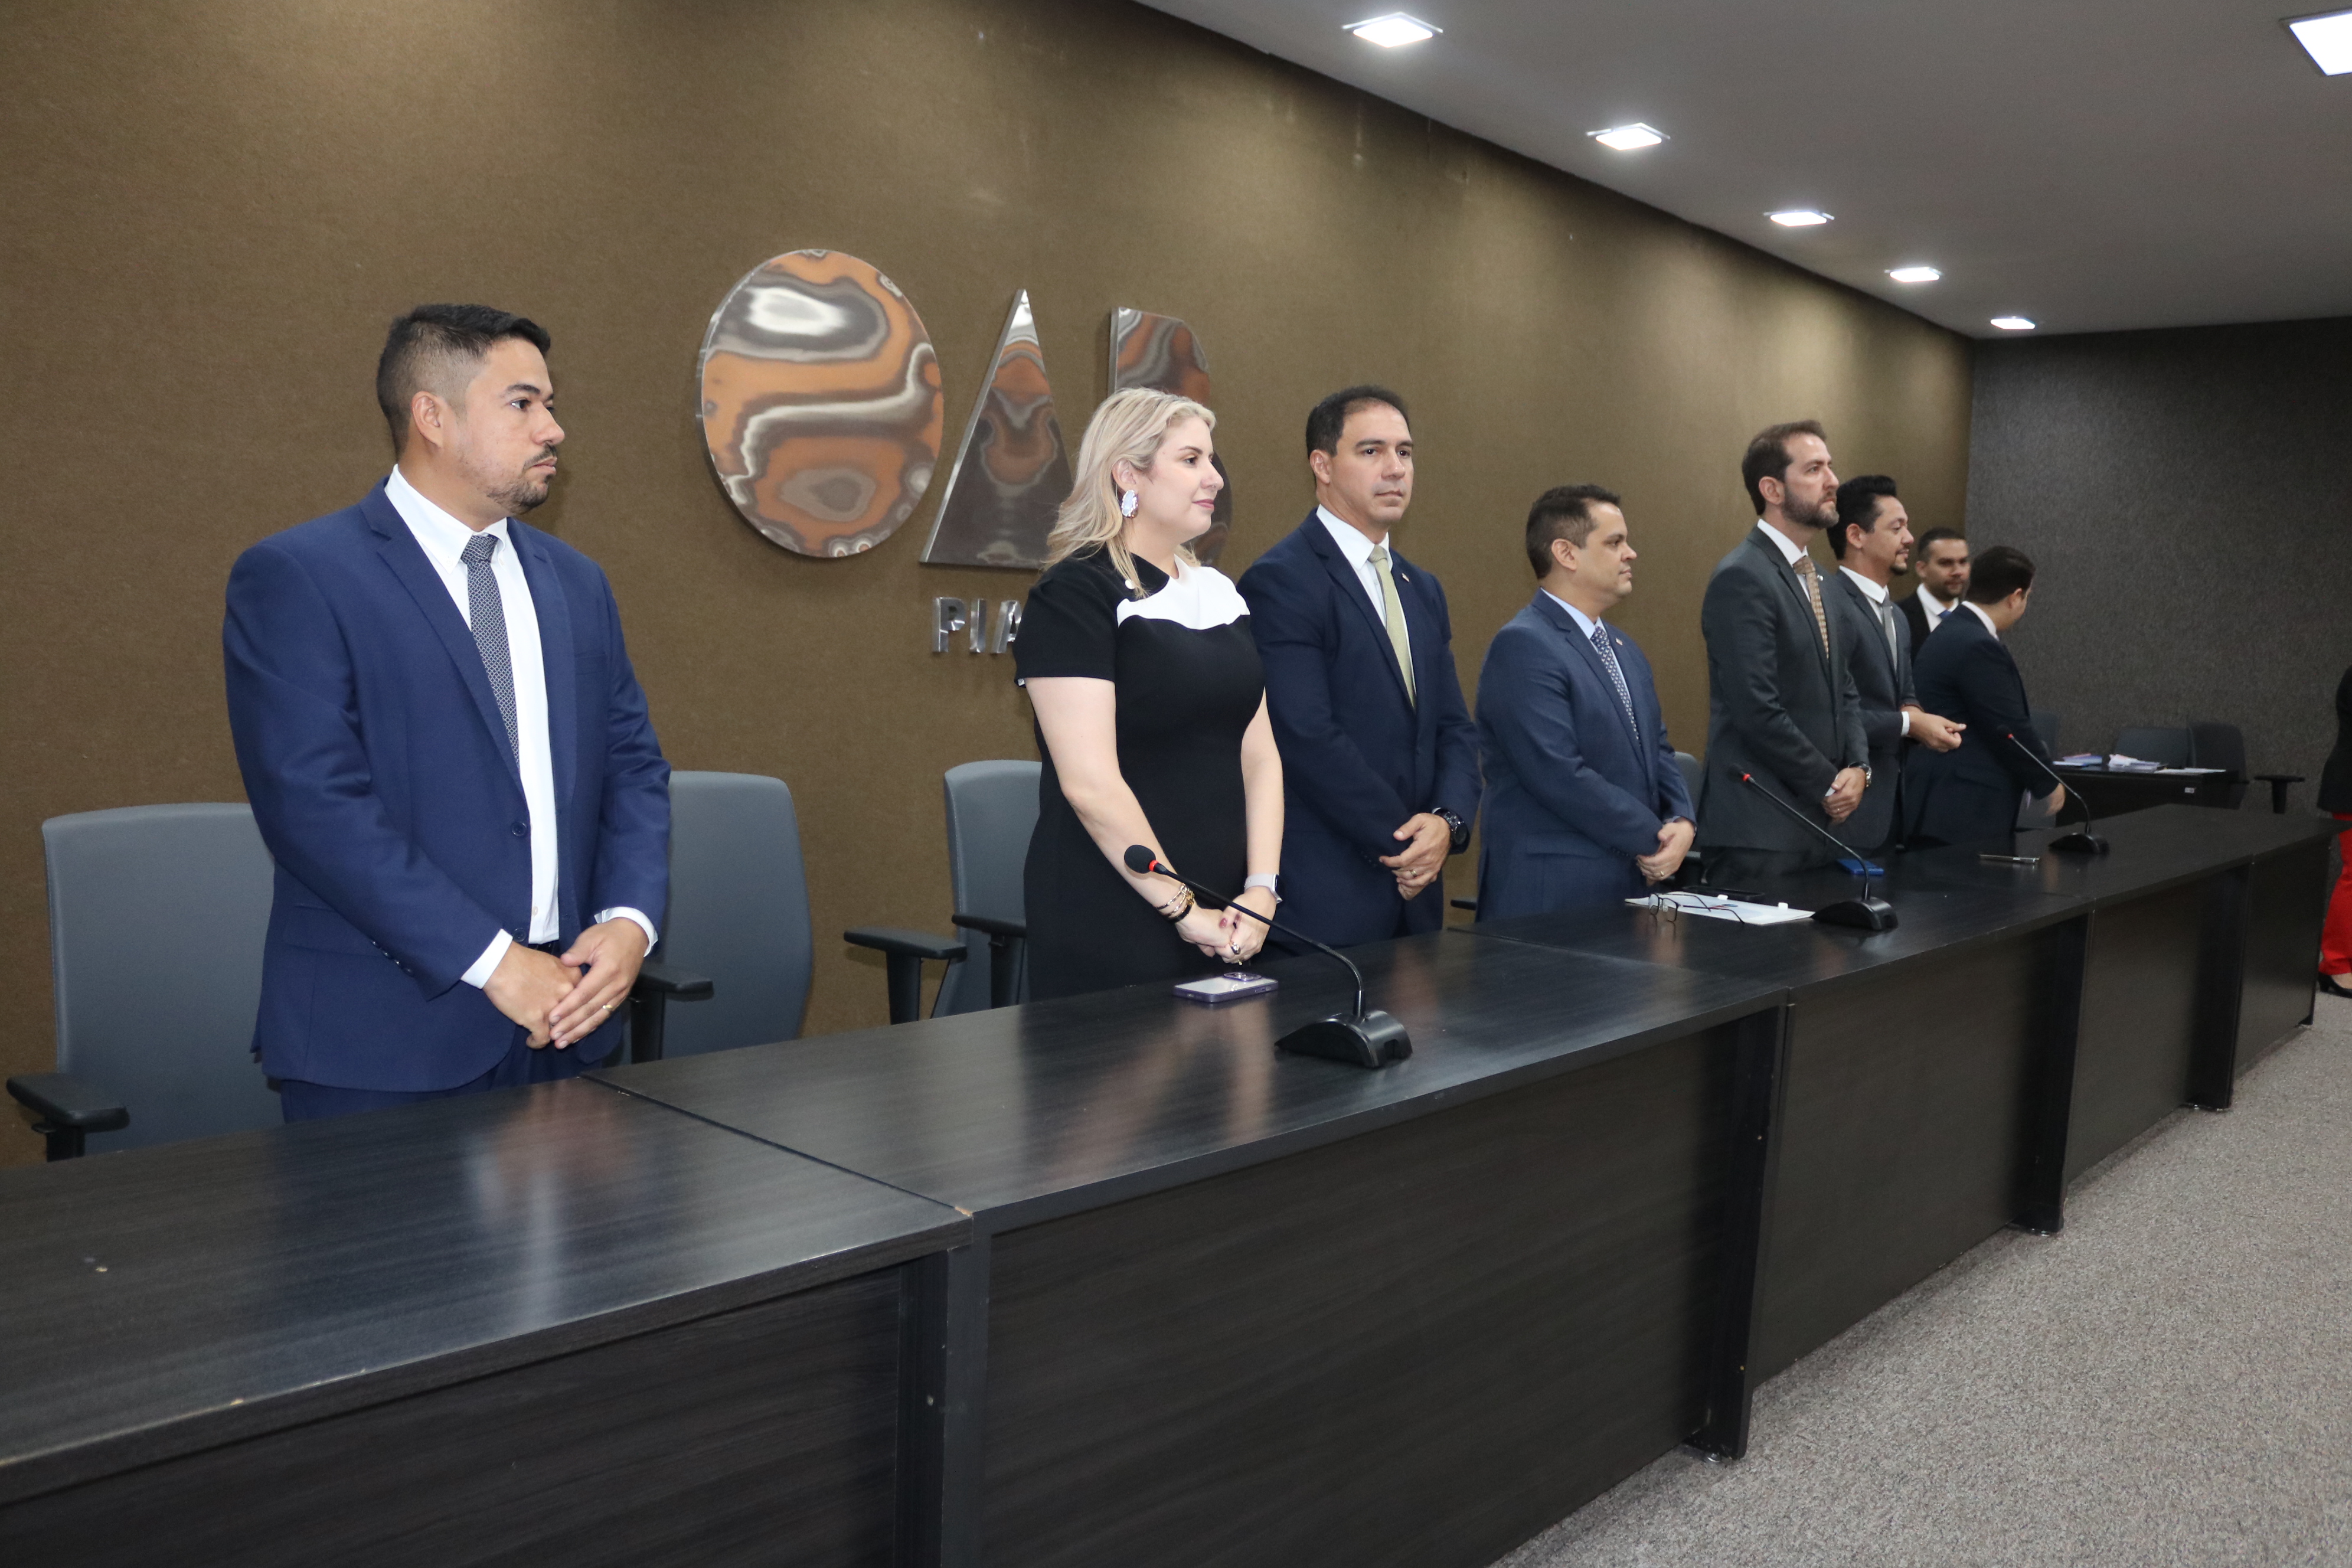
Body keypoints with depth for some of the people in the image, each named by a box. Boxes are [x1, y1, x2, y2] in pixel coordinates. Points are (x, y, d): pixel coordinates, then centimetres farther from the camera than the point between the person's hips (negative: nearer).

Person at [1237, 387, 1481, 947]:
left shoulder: (1423, 590, 16)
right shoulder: (1280, 581, -10)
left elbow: (1455, 728, 13)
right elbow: (1309, 738, -18)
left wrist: (1449, 821, -6)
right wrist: (1402, 843, -12)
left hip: (1414, 888, 7)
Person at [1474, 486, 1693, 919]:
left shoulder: (1623, 649, 16)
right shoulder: (1522, 646, -14)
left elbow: (1657, 749, 17)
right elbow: (1559, 775, -21)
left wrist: (1683, 821, -3)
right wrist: (1656, 838, -13)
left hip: (1631, 886, 8)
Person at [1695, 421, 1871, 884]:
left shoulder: (1814, 578, 16)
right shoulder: (1742, 578, -13)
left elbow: (1844, 689, 20)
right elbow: (1758, 710, -19)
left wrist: (1859, 766, 2)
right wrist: (1829, 785, -9)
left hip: (1819, 822, 9)